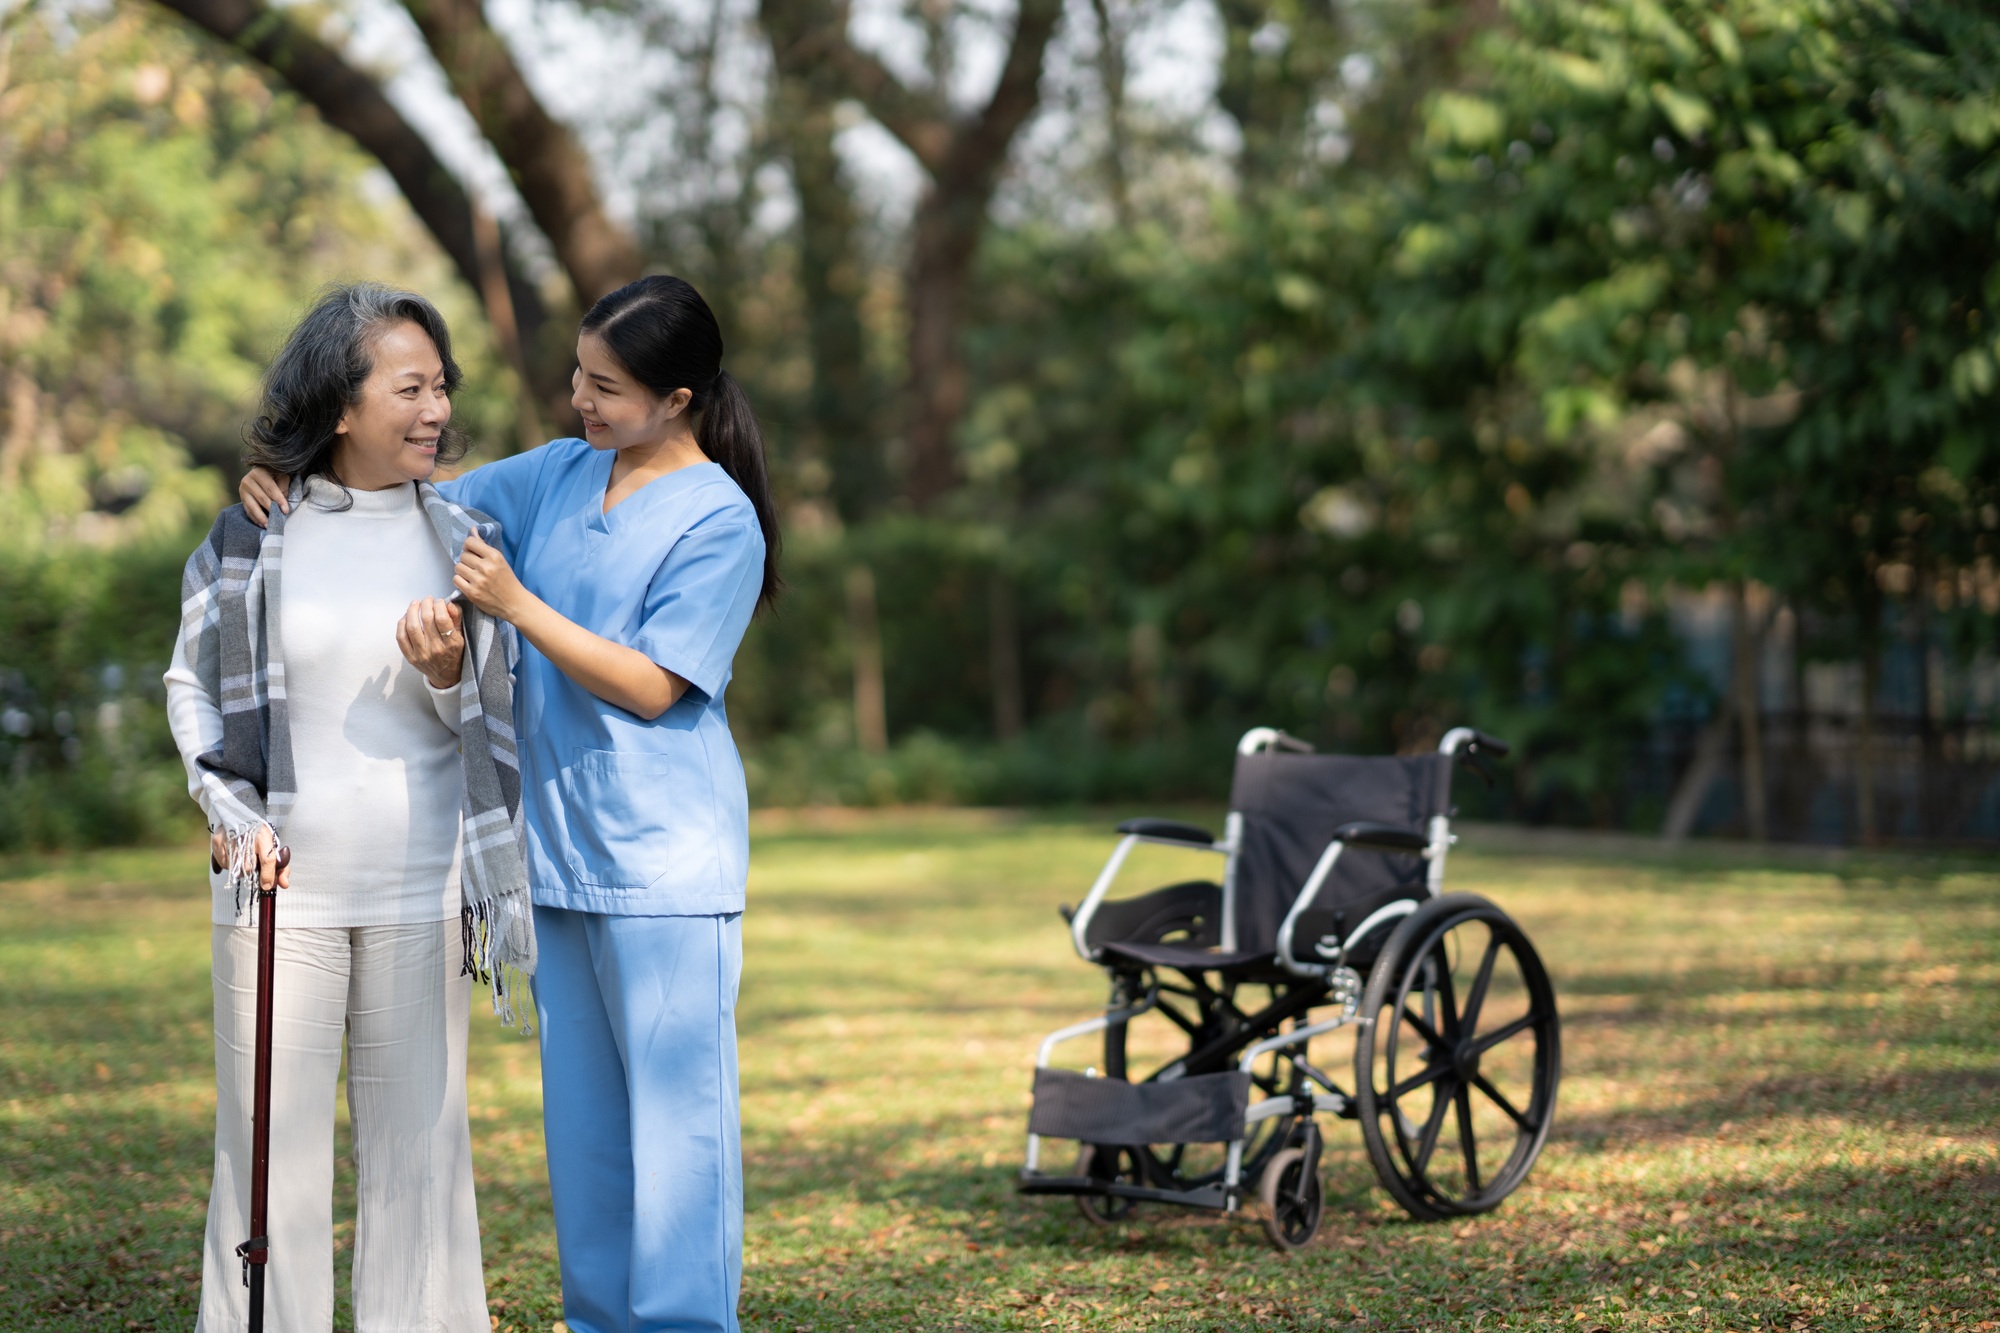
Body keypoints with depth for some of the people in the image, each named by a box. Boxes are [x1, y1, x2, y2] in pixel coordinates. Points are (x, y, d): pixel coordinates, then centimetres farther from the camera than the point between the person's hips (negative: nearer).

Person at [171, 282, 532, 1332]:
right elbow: (192, 684, 9)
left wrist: (449, 674, -15)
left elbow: (490, 726, 7)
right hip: (281, 883, -1)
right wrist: (229, 812, -5)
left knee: (417, 1135, 5)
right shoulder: (250, 537, 0)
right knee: (270, 1137, 1)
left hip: (420, 885, 1)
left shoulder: (460, 541, 4)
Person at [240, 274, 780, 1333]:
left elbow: (651, 685, -13)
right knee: (580, 1114, 12)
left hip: (664, 860, -7)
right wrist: (291, 481, 2)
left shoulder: (719, 521, -9)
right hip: (558, 847, 7)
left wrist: (517, 605, -18)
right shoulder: (560, 476, 11)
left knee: (676, 1109, -7)